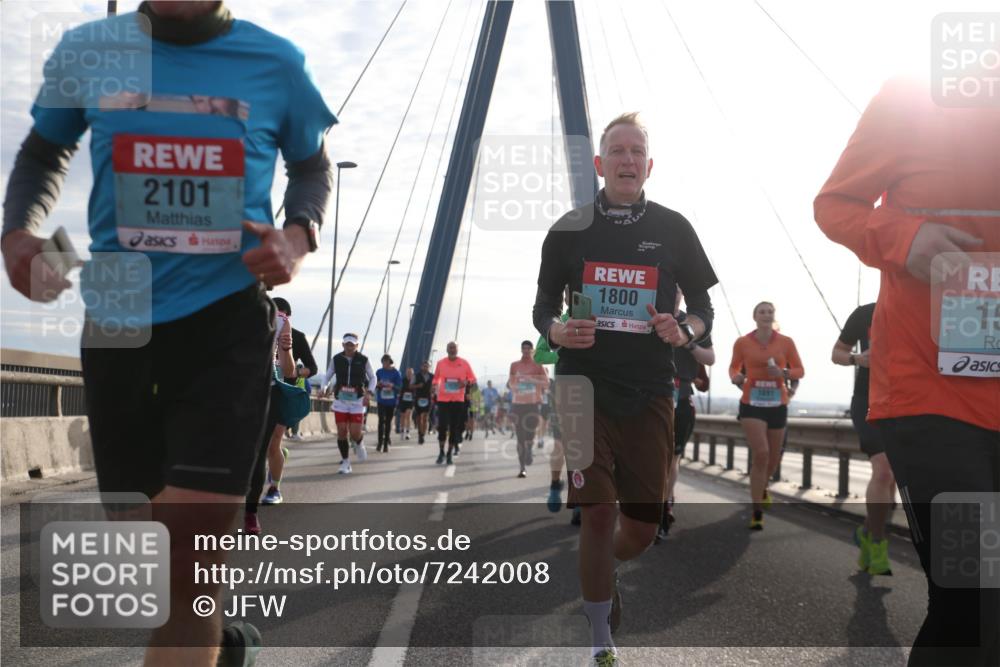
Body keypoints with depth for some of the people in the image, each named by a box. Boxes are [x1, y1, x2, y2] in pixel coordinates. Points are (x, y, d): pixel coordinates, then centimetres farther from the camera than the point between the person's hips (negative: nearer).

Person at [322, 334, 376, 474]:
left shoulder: (363, 360, -4)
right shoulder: (336, 359, 0)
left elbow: (372, 378, 7)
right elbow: (328, 376, 11)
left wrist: (369, 392, -9)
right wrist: (324, 388, -8)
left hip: (357, 401, -2)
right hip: (340, 400, 2)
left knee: (355, 434, -7)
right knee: (341, 432, -3)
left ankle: (359, 444, 31)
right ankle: (346, 463, 9)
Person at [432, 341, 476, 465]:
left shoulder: (464, 363, 0)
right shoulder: (440, 363, 2)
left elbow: (473, 378, 5)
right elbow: (436, 378, 16)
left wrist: (466, 382, -15)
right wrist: (435, 387, 0)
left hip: (458, 400, 0)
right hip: (443, 399, 0)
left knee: (455, 428, 4)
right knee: (442, 426, -9)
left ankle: (449, 454, 15)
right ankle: (441, 453, 8)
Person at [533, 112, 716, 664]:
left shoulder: (673, 229, 5)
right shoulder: (569, 230, 3)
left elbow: (703, 307, 10)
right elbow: (542, 309, 9)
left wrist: (684, 331, -12)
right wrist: (558, 332, -13)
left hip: (649, 395, 2)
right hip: (584, 389, -1)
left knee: (642, 527, 5)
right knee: (598, 512, -7)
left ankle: (604, 573, 42)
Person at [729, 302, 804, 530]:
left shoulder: (786, 342, -1)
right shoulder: (742, 343, -2)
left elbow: (800, 371, 6)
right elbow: (734, 367, 12)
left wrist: (784, 373, -15)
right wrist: (736, 378, -10)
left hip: (778, 404, 3)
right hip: (751, 404, -3)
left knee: (773, 458, 14)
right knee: (760, 454, -17)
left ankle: (762, 488, 49)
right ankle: (756, 513, -10)